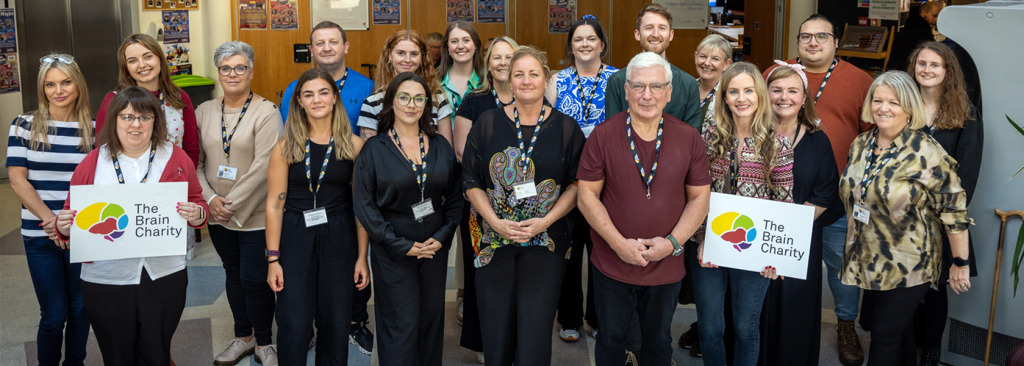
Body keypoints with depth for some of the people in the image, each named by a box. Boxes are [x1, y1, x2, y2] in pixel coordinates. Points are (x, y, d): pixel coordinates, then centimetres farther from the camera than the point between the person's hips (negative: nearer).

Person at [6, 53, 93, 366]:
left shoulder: (92, 128, 4)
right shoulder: (24, 125, 1)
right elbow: (17, 178, -3)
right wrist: (50, 219, -14)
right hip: (41, 235, -1)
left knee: (80, 308, 12)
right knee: (54, 315, 2)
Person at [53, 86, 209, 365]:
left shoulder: (177, 158, 3)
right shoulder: (92, 164, 3)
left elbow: (199, 204, 7)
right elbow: (71, 221, 7)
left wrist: (196, 214, -16)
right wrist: (64, 226, -15)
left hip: (163, 277, 0)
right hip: (105, 280, 0)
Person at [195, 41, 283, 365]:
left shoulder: (266, 112, -10)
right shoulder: (204, 111, 6)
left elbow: (263, 166, -17)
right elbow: (195, 162, 5)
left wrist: (233, 204, -17)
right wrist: (210, 199, -9)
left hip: (255, 214, -5)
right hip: (217, 215, 5)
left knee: (255, 279, -2)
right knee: (233, 273, 16)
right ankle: (243, 337, 32)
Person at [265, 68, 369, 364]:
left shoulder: (353, 145, 0)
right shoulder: (286, 147, -3)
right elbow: (274, 204, -1)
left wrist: (362, 257, -2)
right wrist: (273, 258, -4)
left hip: (339, 239, 1)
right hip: (296, 237, -1)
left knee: (336, 323, 9)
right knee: (294, 325, 0)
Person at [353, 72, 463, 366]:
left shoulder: (441, 147, 6)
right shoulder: (374, 149, -4)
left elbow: (455, 196, 9)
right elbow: (364, 204, -7)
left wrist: (442, 236, -6)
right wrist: (402, 245, -12)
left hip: (435, 246, 3)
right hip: (393, 251, -3)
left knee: (432, 319, 11)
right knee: (402, 325, 0)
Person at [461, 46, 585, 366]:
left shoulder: (566, 128, 2)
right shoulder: (487, 123, 3)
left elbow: (577, 184, 3)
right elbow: (472, 182, 3)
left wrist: (546, 220, -11)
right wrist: (496, 222, -10)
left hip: (545, 242, -1)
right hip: (495, 240, 1)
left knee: (535, 335, -2)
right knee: (496, 331, 6)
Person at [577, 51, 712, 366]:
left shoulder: (689, 138, -4)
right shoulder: (603, 135, -9)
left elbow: (699, 197, 0)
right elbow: (587, 195, -8)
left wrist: (672, 242, -14)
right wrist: (619, 243, -17)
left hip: (667, 266, 1)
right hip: (612, 264, -1)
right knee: (611, 340, 17)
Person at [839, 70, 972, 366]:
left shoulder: (926, 153, -16)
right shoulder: (860, 145, 5)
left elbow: (953, 209, -14)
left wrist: (961, 263, -12)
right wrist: (853, 244, 21)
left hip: (907, 265, -6)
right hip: (868, 261, 6)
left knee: (885, 337, -1)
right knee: (899, 334, 18)